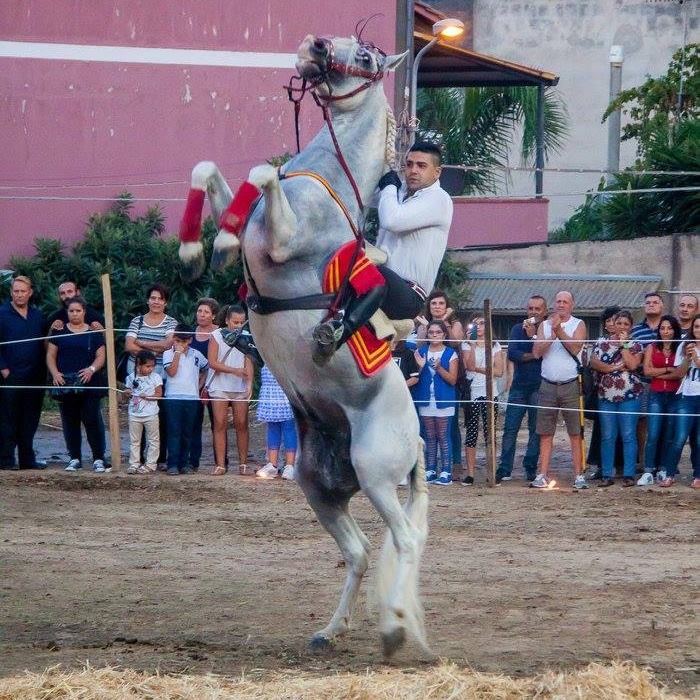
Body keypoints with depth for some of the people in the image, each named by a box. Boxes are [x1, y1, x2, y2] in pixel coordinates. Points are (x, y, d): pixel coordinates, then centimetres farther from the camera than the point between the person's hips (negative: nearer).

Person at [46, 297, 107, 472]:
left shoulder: (93, 333, 8)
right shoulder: (59, 332, 10)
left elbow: (100, 356, 5)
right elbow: (51, 354, 8)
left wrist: (92, 369, -15)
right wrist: (55, 373, -9)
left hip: (88, 384, -2)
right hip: (65, 384, 2)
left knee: (92, 420, -8)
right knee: (69, 422, 4)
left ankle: (98, 459, -5)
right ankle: (74, 458, 12)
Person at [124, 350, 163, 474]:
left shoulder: (155, 377, -3)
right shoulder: (132, 378, 3)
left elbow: (159, 394, -5)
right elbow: (129, 392, 12)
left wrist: (147, 396, -19)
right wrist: (128, 393, -11)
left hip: (151, 414, -2)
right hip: (134, 414, 2)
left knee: (153, 441, 3)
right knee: (134, 441, 7)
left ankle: (150, 464, 10)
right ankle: (134, 464, 13)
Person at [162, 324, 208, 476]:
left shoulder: (196, 355, 10)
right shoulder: (168, 354, 1)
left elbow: (205, 370, 24)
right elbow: (171, 372, -13)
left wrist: (199, 386, 11)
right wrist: (178, 353, -11)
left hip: (192, 397, 3)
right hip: (174, 396, -3)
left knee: (187, 433, 7)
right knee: (174, 431, -6)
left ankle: (183, 463, 13)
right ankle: (173, 464, -6)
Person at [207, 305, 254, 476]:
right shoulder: (217, 335, -2)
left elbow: (249, 362, 0)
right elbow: (212, 362, -8)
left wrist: (249, 384, -13)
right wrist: (234, 370, -17)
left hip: (240, 387, 1)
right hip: (219, 386, -1)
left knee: (241, 424, 1)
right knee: (220, 425, -3)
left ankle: (243, 463, 8)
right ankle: (220, 464, -2)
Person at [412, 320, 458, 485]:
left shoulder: (450, 354, 0)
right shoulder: (421, 352, 10)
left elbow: (452, 380, -5)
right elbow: (416, 378, 10)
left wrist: (439, 368, -18)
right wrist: (420, 367, -10)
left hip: (443, 401, -3)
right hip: (426, 400, 3)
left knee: (442, 436, -4)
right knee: (430, 437, 7)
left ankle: (446, 472, -3)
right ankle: (430, 471, 11)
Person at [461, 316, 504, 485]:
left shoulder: (495, 346, 10)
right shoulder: (467, 345, 5)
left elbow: (499, 371, 0)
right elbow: (470, 365, -12)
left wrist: (479, 369, -9)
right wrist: (473, 345, -16)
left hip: (490, 393, 1)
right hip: (472, 393, -1)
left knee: (490, 433, -1)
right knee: (471, 433, -3)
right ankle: (470, 473, -3)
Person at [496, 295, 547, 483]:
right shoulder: (518, 329, 11)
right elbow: (512, 353, -3)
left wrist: (533, 335, -13)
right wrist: (534, 355, -11)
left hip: (539, 388, -2)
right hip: (519, 386, 2)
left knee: (536, 431, 2)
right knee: (510, 429, -2)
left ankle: (531, 468, 9)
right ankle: (504, 470, 0)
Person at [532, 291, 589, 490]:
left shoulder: (578, 325, 3)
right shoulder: (545, 325, 11)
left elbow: (575, 348, -13)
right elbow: (537, 352, -1)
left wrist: (559, 330, -17)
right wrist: (553, 334, -13)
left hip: (571, 385, -3)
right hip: (548, 385, 3)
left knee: (576, 433, -3)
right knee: (545, 433, 3)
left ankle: (579, 476, -3)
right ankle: (542, 475, 4)